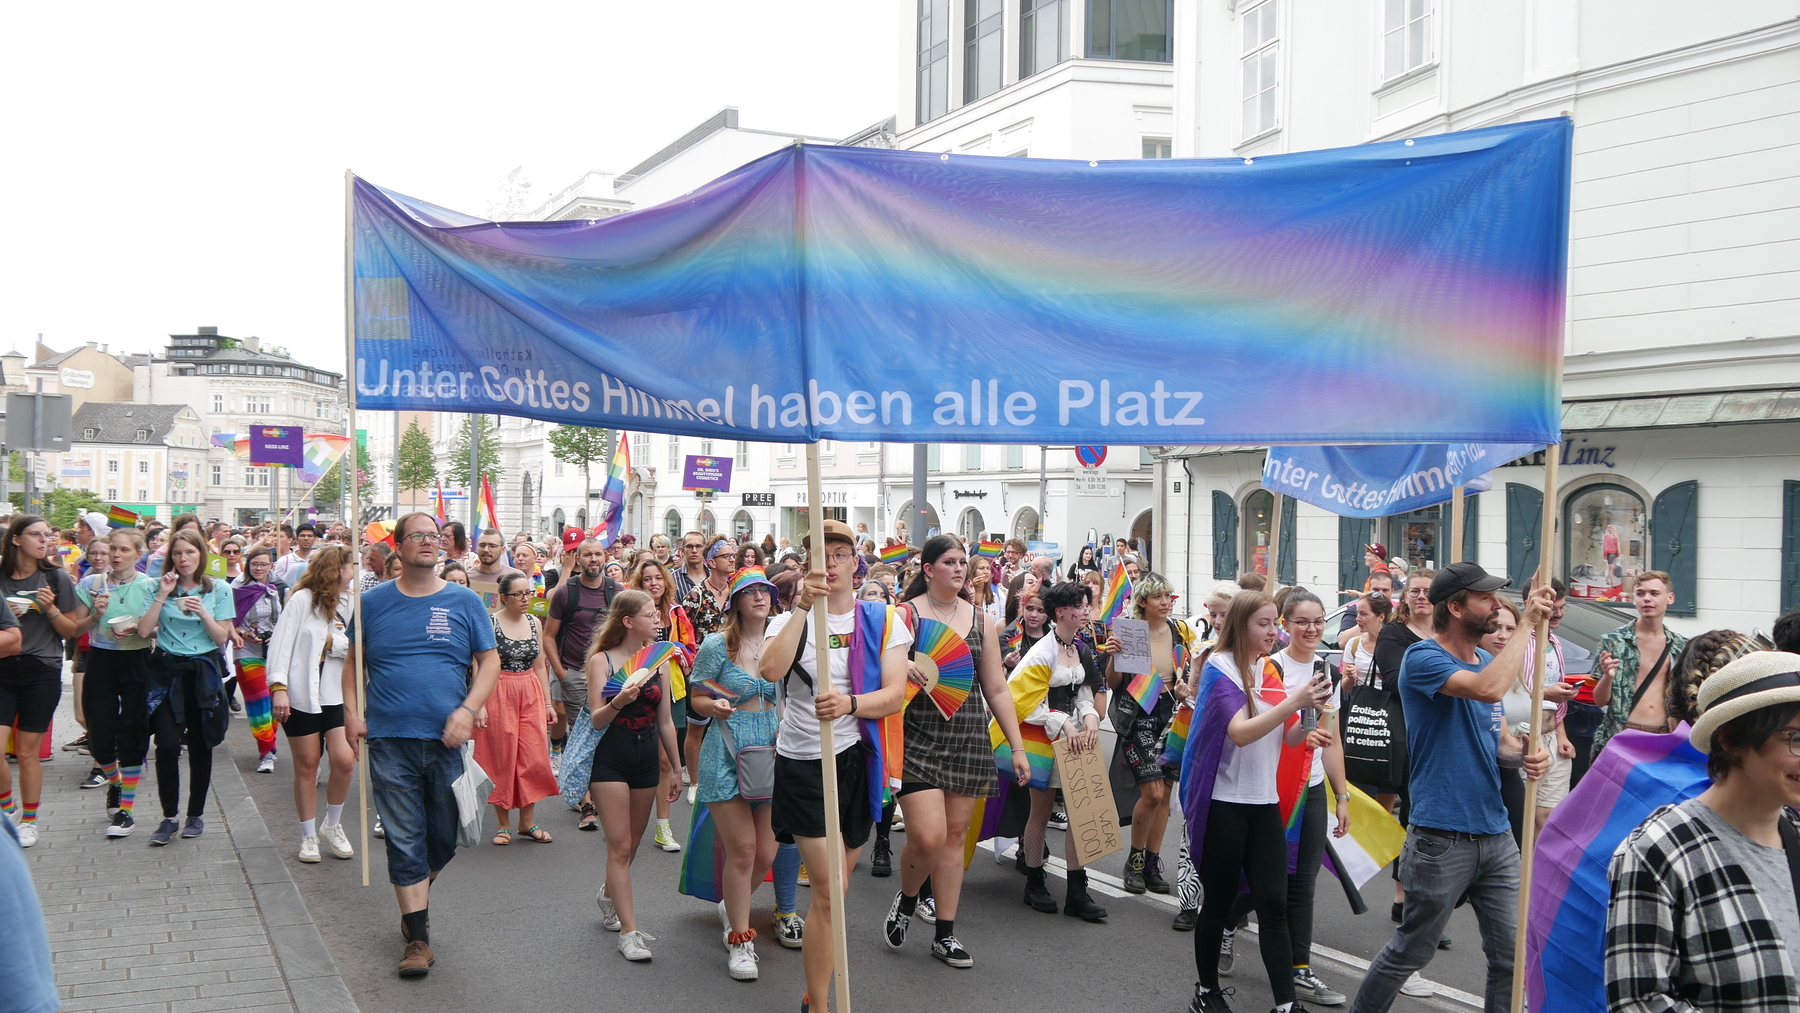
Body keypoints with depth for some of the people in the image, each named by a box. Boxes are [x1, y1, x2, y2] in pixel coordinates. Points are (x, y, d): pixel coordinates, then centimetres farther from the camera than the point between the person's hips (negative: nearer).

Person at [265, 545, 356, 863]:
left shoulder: (349, 603, 8)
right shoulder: (302, 600, -6)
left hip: (336, 694, 3)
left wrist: (332, 642, -13)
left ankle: (332, 826, 15)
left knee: (343, 761, -8)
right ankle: (309, 836, 19)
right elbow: (280, 644, -11)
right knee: (307, 765, 5)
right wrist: (278, 687, -19)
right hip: (301, 694, -3)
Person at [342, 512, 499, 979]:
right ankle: (418, 937, 6)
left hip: (447, 740, 1)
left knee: (444, 836, 10)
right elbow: (353, 661, 12)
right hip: (389, 740, -1)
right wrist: (351, 712, -1)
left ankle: (415, 897, 39)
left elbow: (489, 661, 3)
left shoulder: (464, 602, 3)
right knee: (404, 839, 0)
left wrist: (467, 710, -11)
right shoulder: (374, 602, 5)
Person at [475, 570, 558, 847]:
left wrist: (547, 703, 13)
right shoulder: (489, 623, -7)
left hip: (531, 695, 5)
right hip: (498, 694, -4)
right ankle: (504, 824, 12)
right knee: (502, 759, 2)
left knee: (534, 758, 0)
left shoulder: (534, 623, 9)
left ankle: (527, 822, 12)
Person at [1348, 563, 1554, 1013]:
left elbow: (1499, 739, 17)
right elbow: (1489, 688, -31)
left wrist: (1527, 755, -6)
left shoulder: (1485, 659, 11)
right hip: (1442, 840, -7)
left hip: (1497, 836, 7)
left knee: (1512, 957, 8)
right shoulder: (1422, 659, -14)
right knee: (1410, 952, 6)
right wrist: (1526, 622, -22)